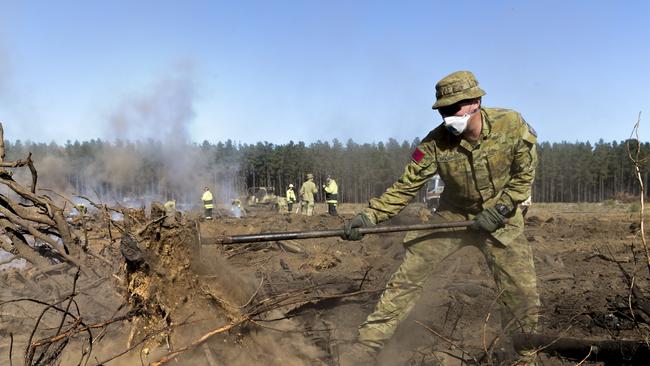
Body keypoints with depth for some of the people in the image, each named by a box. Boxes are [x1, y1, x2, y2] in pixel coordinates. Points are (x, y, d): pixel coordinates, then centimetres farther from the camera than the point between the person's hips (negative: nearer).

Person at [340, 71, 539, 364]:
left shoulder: (512, 126, -19)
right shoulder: (436, 143, -19)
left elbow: (524, 175, -7)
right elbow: (406, 186, -16)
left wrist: (499, 209, -16)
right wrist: (369, 216, -27)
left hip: (501, 218, 0)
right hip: (452, 215, 0)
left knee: (524, 297, -3)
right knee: (407, 275, -7)